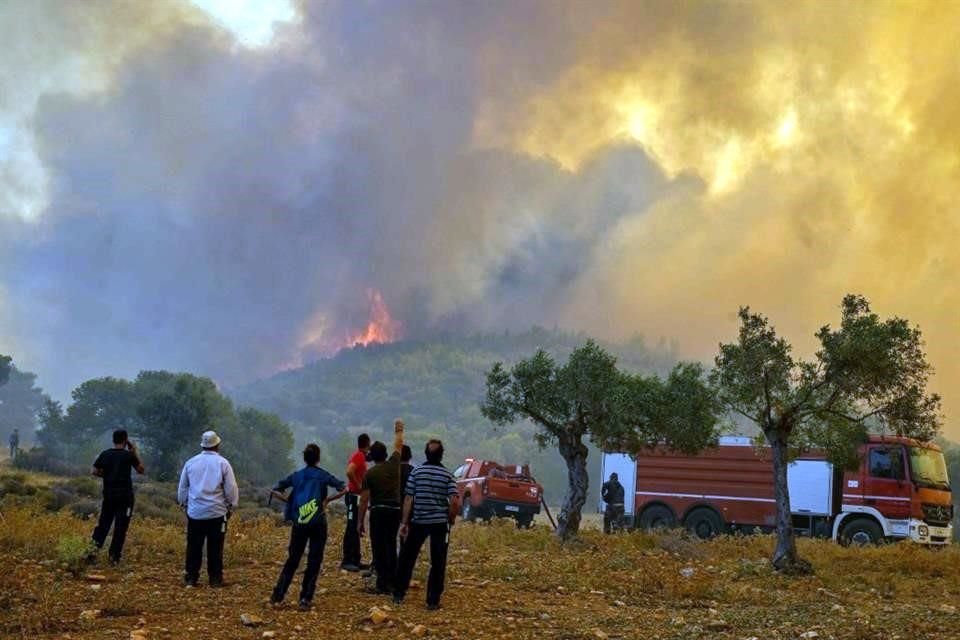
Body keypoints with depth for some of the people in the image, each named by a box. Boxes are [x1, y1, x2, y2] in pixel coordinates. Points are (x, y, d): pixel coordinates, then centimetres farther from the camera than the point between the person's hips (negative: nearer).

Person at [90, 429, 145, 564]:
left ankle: (95, 547, 0)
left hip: (108, 494, 4)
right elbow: (141, 470, 1)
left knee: (103, 522, 14)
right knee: (121, 526, 3)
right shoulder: (129, 455, -9)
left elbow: (95, 471, 2)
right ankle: (114, 555, 3)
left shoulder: (104, 454, 1)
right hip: (125, 495, -3)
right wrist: (136, 452, 4)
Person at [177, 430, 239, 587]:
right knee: (215, 548, 4)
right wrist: (232, 506, 10)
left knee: (194, 547, 9)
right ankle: (215, 579, 7)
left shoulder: (191, 463, 3)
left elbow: (182, 488, 11)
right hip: (217, 512, -2)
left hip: (195, 512, 2)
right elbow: (231, 489, -4)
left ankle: (190, 578, 11)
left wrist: (184, 504, 24)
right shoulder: (222, 463, -6)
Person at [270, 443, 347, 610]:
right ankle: (305, 600, 1)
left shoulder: (296, 476, 7)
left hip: (299, 523, 3)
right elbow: (344, 489, -10)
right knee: (314, 562, 5)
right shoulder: (323, 476, -1)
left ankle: (277, 596, 7)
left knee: (292, 560, 13)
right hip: (318, 524, -2)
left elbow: (275, 490, 10)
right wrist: (328, 500, 0)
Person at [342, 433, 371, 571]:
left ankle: (355, 560, 17)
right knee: (352, 529, -9)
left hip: (357, 497, 10)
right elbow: (349, 472, -30)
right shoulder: (359, 456, -15)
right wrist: (359, 486, -21)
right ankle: (347, 561, -8)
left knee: (356, 529, 12)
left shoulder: (360, 456, 14)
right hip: (355, 496, -10)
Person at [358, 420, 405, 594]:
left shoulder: (369, 474, -3)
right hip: (395, 509, 4)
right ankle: (392, 581, 15)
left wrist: (360, 521, 0)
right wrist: (399, 431, 40)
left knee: (378, 547, -1)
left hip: (378, 511, -3)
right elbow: (398, 445, 23)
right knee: (391, 545, 13)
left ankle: (382, 583, -5)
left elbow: (364, 500, -5)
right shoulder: (394, 465, 4)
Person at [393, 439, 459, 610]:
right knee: (438, 563, 6)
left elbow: (408, 499, -4)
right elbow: (455, 502, -10)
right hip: (440, 523, 0)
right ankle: (433, 601, 6)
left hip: (418, 522, 1)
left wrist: (404, 522, 0)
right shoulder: (447, 475, -2)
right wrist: (450, 519, 5)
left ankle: (398, 595, 17)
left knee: (407, 558, 14)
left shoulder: (416, 472, -2)